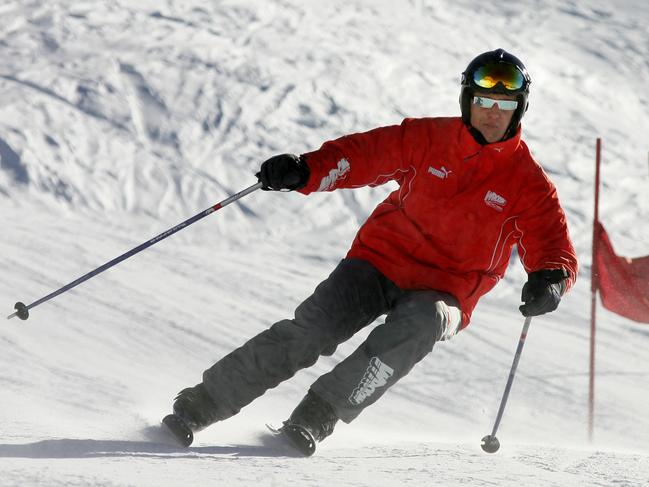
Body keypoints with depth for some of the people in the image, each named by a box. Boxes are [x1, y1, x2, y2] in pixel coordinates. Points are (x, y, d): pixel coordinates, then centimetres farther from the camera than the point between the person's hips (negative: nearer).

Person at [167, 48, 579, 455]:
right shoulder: (427, 140, 1)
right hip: (382, 259, 1)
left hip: (441, 292, -1)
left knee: (419, 327, -35)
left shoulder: (528, 183, -3)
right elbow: (362, 155, 1)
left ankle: (316, 418, -31)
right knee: (313, 328, -20)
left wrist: (549, 281, -31)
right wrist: (304, 171, -18)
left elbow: (556, 249, -7)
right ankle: (204, 402, -11)